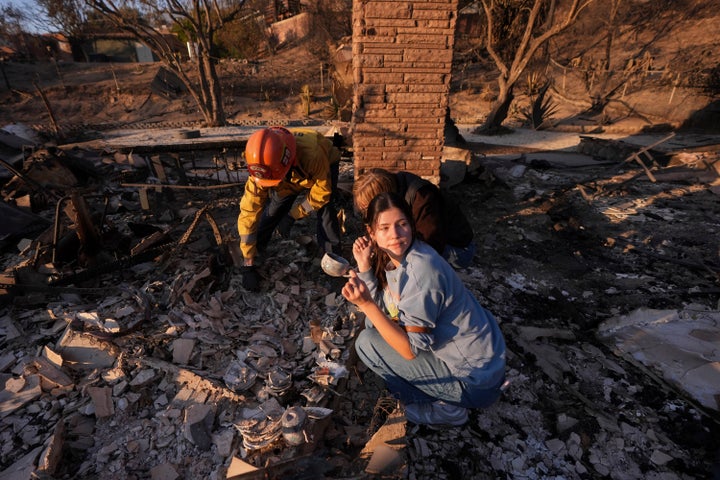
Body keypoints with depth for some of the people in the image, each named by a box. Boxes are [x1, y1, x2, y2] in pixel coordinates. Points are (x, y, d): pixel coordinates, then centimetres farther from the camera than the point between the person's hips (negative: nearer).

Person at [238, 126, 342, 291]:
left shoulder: (312, 154, -47)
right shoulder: (262, 168, -35)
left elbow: (322, 192, -29)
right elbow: (249, 212, -31)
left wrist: (293, 215, -26)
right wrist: (248, 264, -29)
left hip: (325, 164, -2)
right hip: (289, 178, 3)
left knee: (325, 209, -24)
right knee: (271, 211, -9)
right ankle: (249, 259, 12)